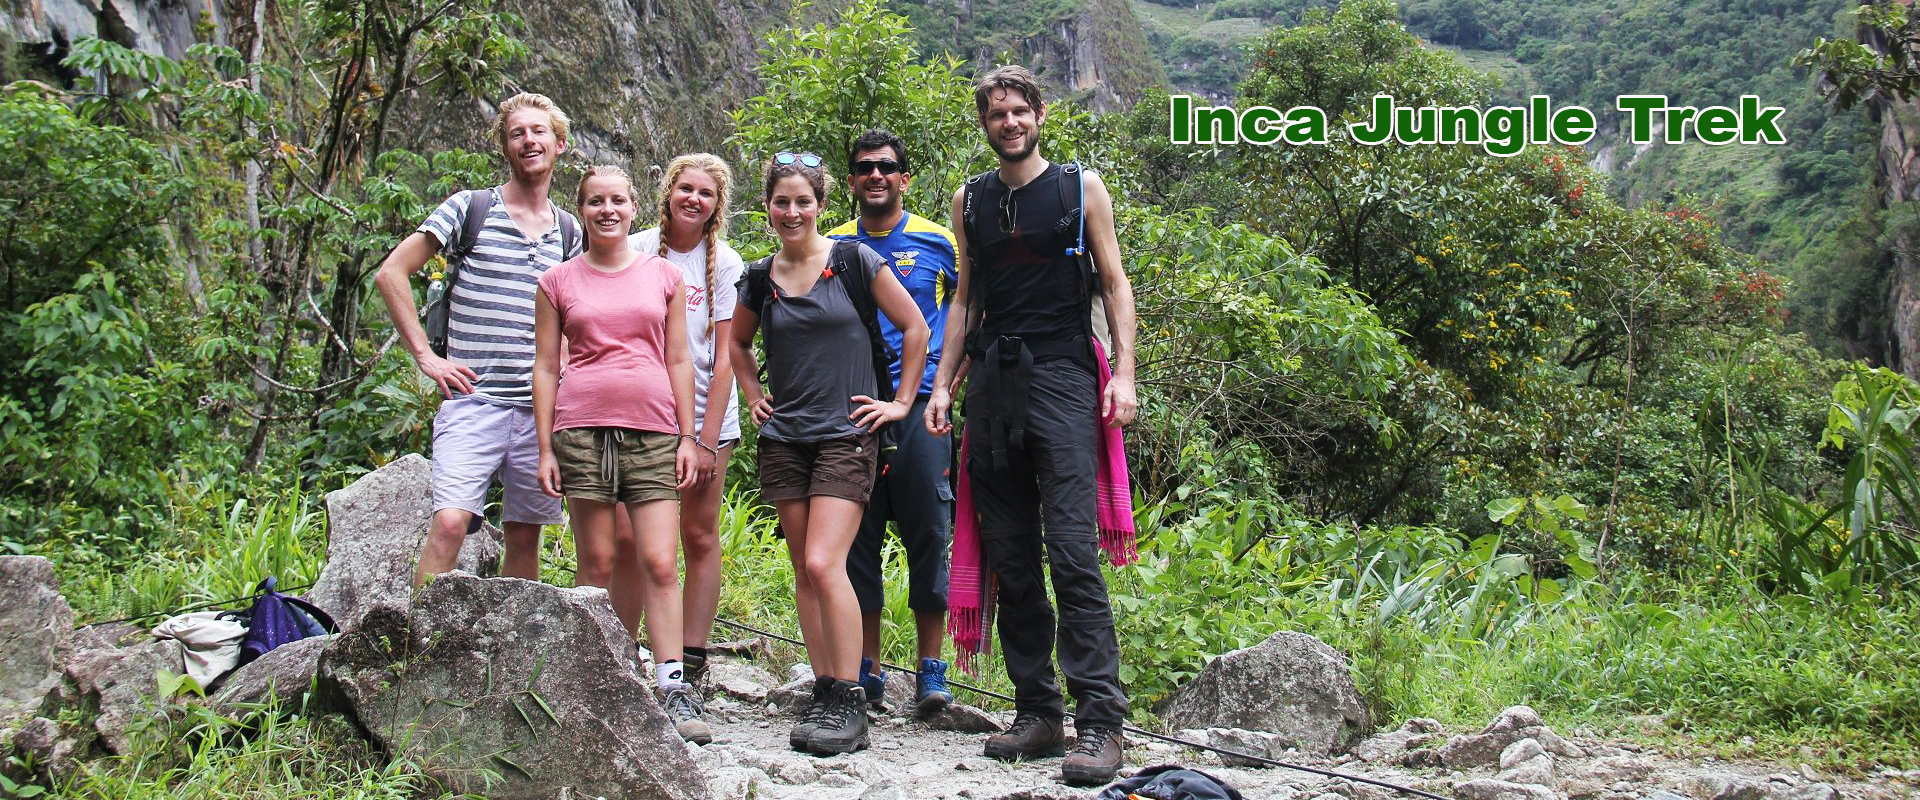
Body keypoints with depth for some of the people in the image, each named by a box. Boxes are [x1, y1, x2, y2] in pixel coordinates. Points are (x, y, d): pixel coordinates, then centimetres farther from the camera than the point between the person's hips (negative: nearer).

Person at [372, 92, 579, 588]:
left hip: (540, 408, 4)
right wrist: (425, 355, -6)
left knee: (526, 534, 8)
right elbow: (390, 273, -1)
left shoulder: (568, 231, 15)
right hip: (474, 402, -4)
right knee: (449, 523, -17)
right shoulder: (469, 208, 1)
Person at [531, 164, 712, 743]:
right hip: (582, 429, 0)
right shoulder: (559, 282, 9)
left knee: (658, 564, -6)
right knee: (598, 563, 2)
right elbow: (545, 367, 8)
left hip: (653, 430, 0)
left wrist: (688, 437, 5)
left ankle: (673, 691, -4)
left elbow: (678, 361, 12)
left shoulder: (664, 276, 12)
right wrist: (545, 448, 1)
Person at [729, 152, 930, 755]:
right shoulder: (760, 278, 10)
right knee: (803, 571, 5)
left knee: (823, 564, -17)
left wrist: (901, 402, 0)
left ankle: (850, 705, -11)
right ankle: (824, 693, 13)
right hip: (783, 438, 5)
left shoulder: (853, 261, -3)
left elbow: (915, 327, 1)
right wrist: (755, 397, 16)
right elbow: (738, 343, 28)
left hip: (846, 434, -5)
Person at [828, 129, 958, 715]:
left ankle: (930, 671, 6)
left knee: (928, 535, -2)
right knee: (857, 539, 4)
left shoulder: (936, 243, 6)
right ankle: (867, 670, 13)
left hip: (918, 408, -2)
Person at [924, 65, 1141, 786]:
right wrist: (941, 384, 11)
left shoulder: (1081, 187, 7)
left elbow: (1114, 284, 6)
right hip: (992, 382, 4)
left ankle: (1100, 720, -12)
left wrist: (1123, 374, -6)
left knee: (1073, 552, -13)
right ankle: (1037, 711, 11)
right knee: (1010, 558, 4)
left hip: (1062, 377, -4)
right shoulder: (970, 201, 16)